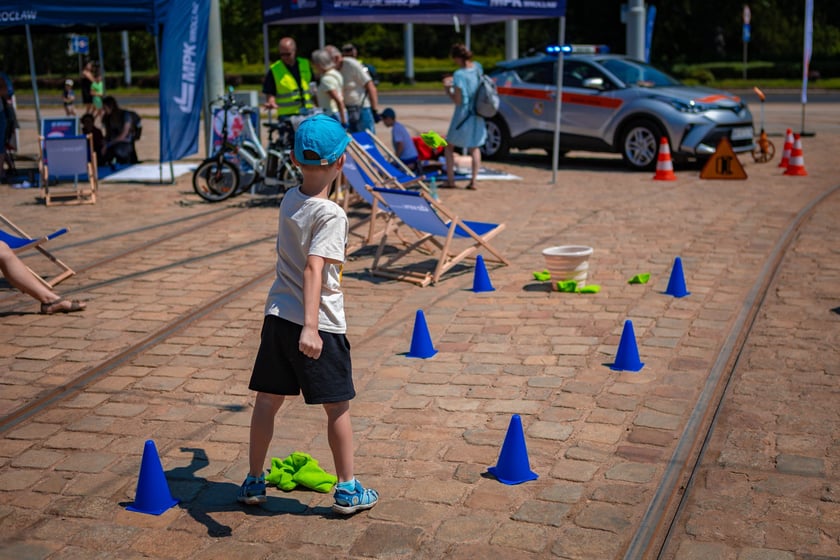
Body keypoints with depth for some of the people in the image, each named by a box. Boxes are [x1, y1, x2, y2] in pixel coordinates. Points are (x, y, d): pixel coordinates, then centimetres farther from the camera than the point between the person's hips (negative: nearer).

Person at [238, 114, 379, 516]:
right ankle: (347, 490, 16)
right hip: (320, 324, -7)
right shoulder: (331, 215, -16)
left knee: (267, 400, 14)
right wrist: (310, 327, -34)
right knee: (337, 406, 7)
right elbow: (314, 269, -27)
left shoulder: (289, 200, 5)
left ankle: (254, 482, 26)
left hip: (277, 315, 7)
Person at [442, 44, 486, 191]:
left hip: (463, 114, -6)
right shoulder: (478, 67, -1)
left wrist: (447, 89, -4)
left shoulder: (459, 75, -22)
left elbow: (457, 100, -19)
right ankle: (473, 181, 11)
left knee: (449, 146, 11)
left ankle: (450, 180, 10)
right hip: (477, 114, 6)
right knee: (474, 148, 15)